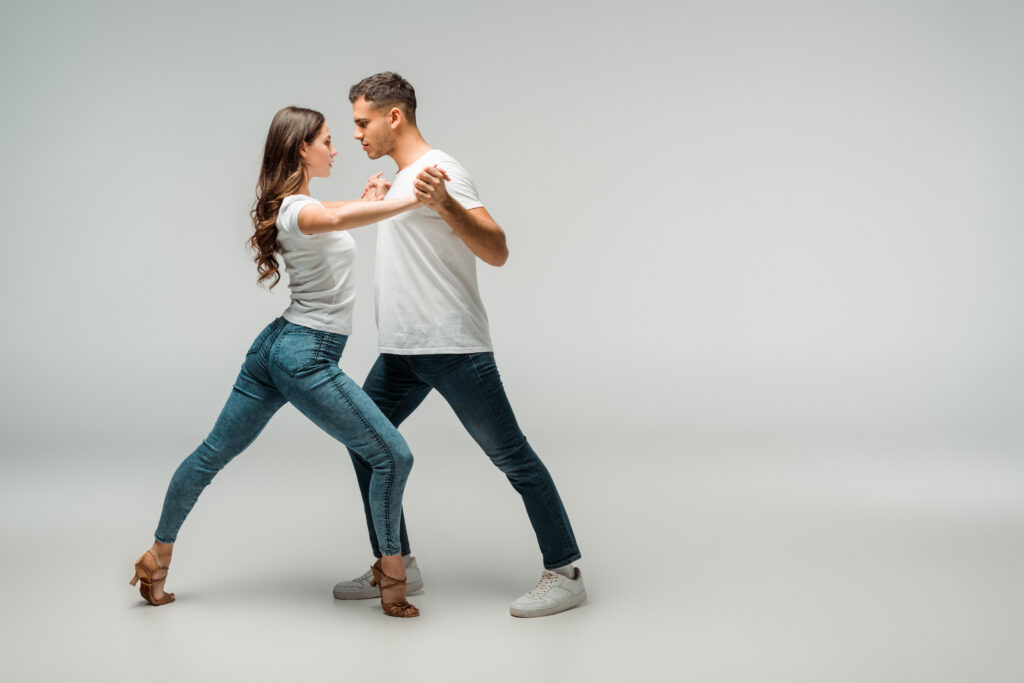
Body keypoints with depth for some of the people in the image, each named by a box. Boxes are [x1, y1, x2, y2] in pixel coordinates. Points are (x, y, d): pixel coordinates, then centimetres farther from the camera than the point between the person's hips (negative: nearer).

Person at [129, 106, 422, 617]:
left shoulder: (290, 204, 12)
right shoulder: (297, 208, -17)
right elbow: (338, 220, -42)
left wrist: (363, 201, 30)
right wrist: (413, 200, -40)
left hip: (275, 346, 10)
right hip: (306, 358, -10)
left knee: (213, 454, 17)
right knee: (392, 457, -5)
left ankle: (158, 560, 29)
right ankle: (391, 569, 7)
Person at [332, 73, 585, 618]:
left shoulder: (439, 170, -10)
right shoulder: (398, 179, 19)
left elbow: (497, 252, -21)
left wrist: (445, 204, -34)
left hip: (453, 348, -10)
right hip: (401, 351, 10)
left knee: (510, 455, -5)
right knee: (365, 442, 12)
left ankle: (564, 573, 3)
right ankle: (396, 567, 22)